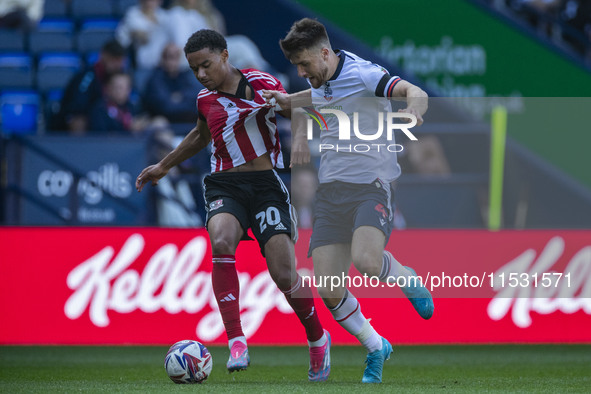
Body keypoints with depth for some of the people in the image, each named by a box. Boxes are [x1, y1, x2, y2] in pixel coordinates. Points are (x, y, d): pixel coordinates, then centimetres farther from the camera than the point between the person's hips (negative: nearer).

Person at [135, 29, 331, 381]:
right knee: (221, 241, -31)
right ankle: (237, 343, -33)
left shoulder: (262, 85, -2)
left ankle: (318, 339, 17)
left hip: (265, 184, -3)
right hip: (225, 187, 3)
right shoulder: (206, 99, 12)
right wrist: (164, 166, 41)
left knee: (283, 273, -13)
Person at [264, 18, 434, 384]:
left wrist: (413, 109, -49)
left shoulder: (363, 75, -13)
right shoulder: (323, 84, 11)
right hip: (332, 188, 7)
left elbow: (416, 93, -27)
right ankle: (376, 348, 18)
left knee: (366, 260, -33)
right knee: (329, 291, -6)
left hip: (372, 185, -7)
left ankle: (410, 282, 2)